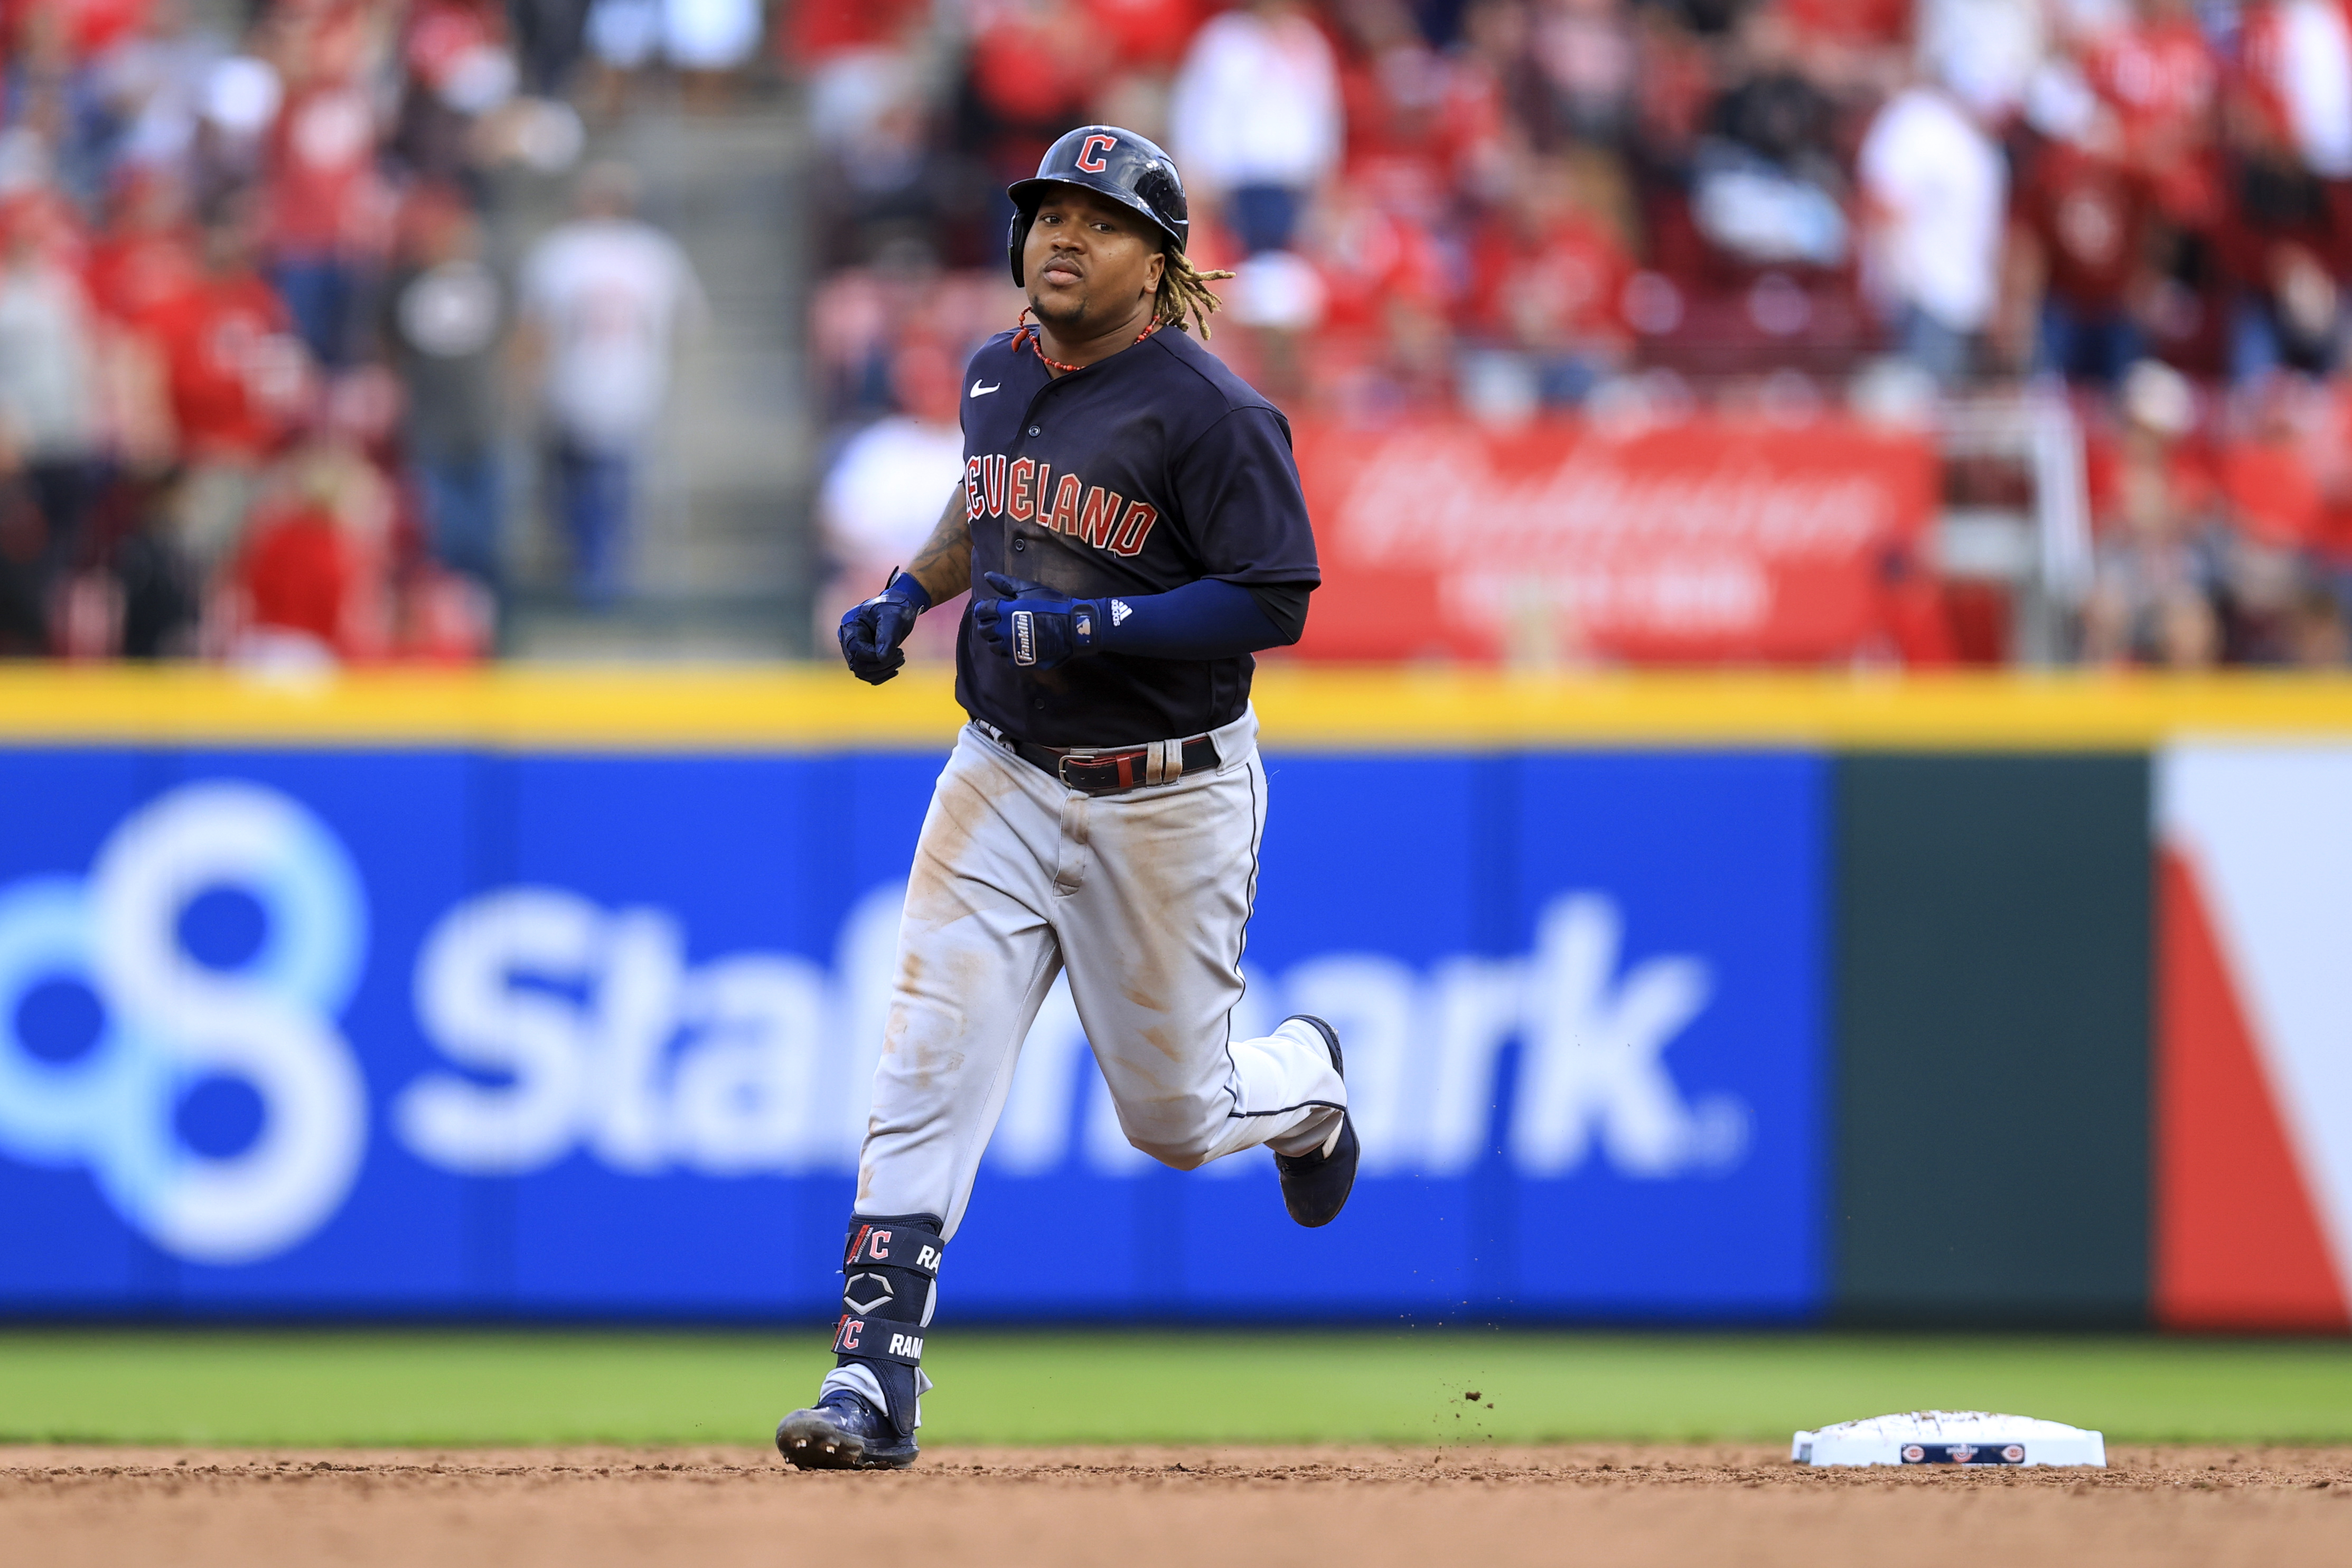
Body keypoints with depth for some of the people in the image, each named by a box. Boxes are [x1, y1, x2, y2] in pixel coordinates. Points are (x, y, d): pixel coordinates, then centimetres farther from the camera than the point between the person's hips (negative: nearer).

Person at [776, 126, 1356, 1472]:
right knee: (928, 1072, -11)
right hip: (1003, 780, 5)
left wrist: (1081, 626, -24)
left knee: (1173, 1116, 7)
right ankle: (875, 1385, -13)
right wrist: (910, 592, 12)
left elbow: (1275, 601, -18)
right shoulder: (998, 376, 7)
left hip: (1165, 797, -5)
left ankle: (1305, 1078, 43)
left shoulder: (1208, 411, -15)